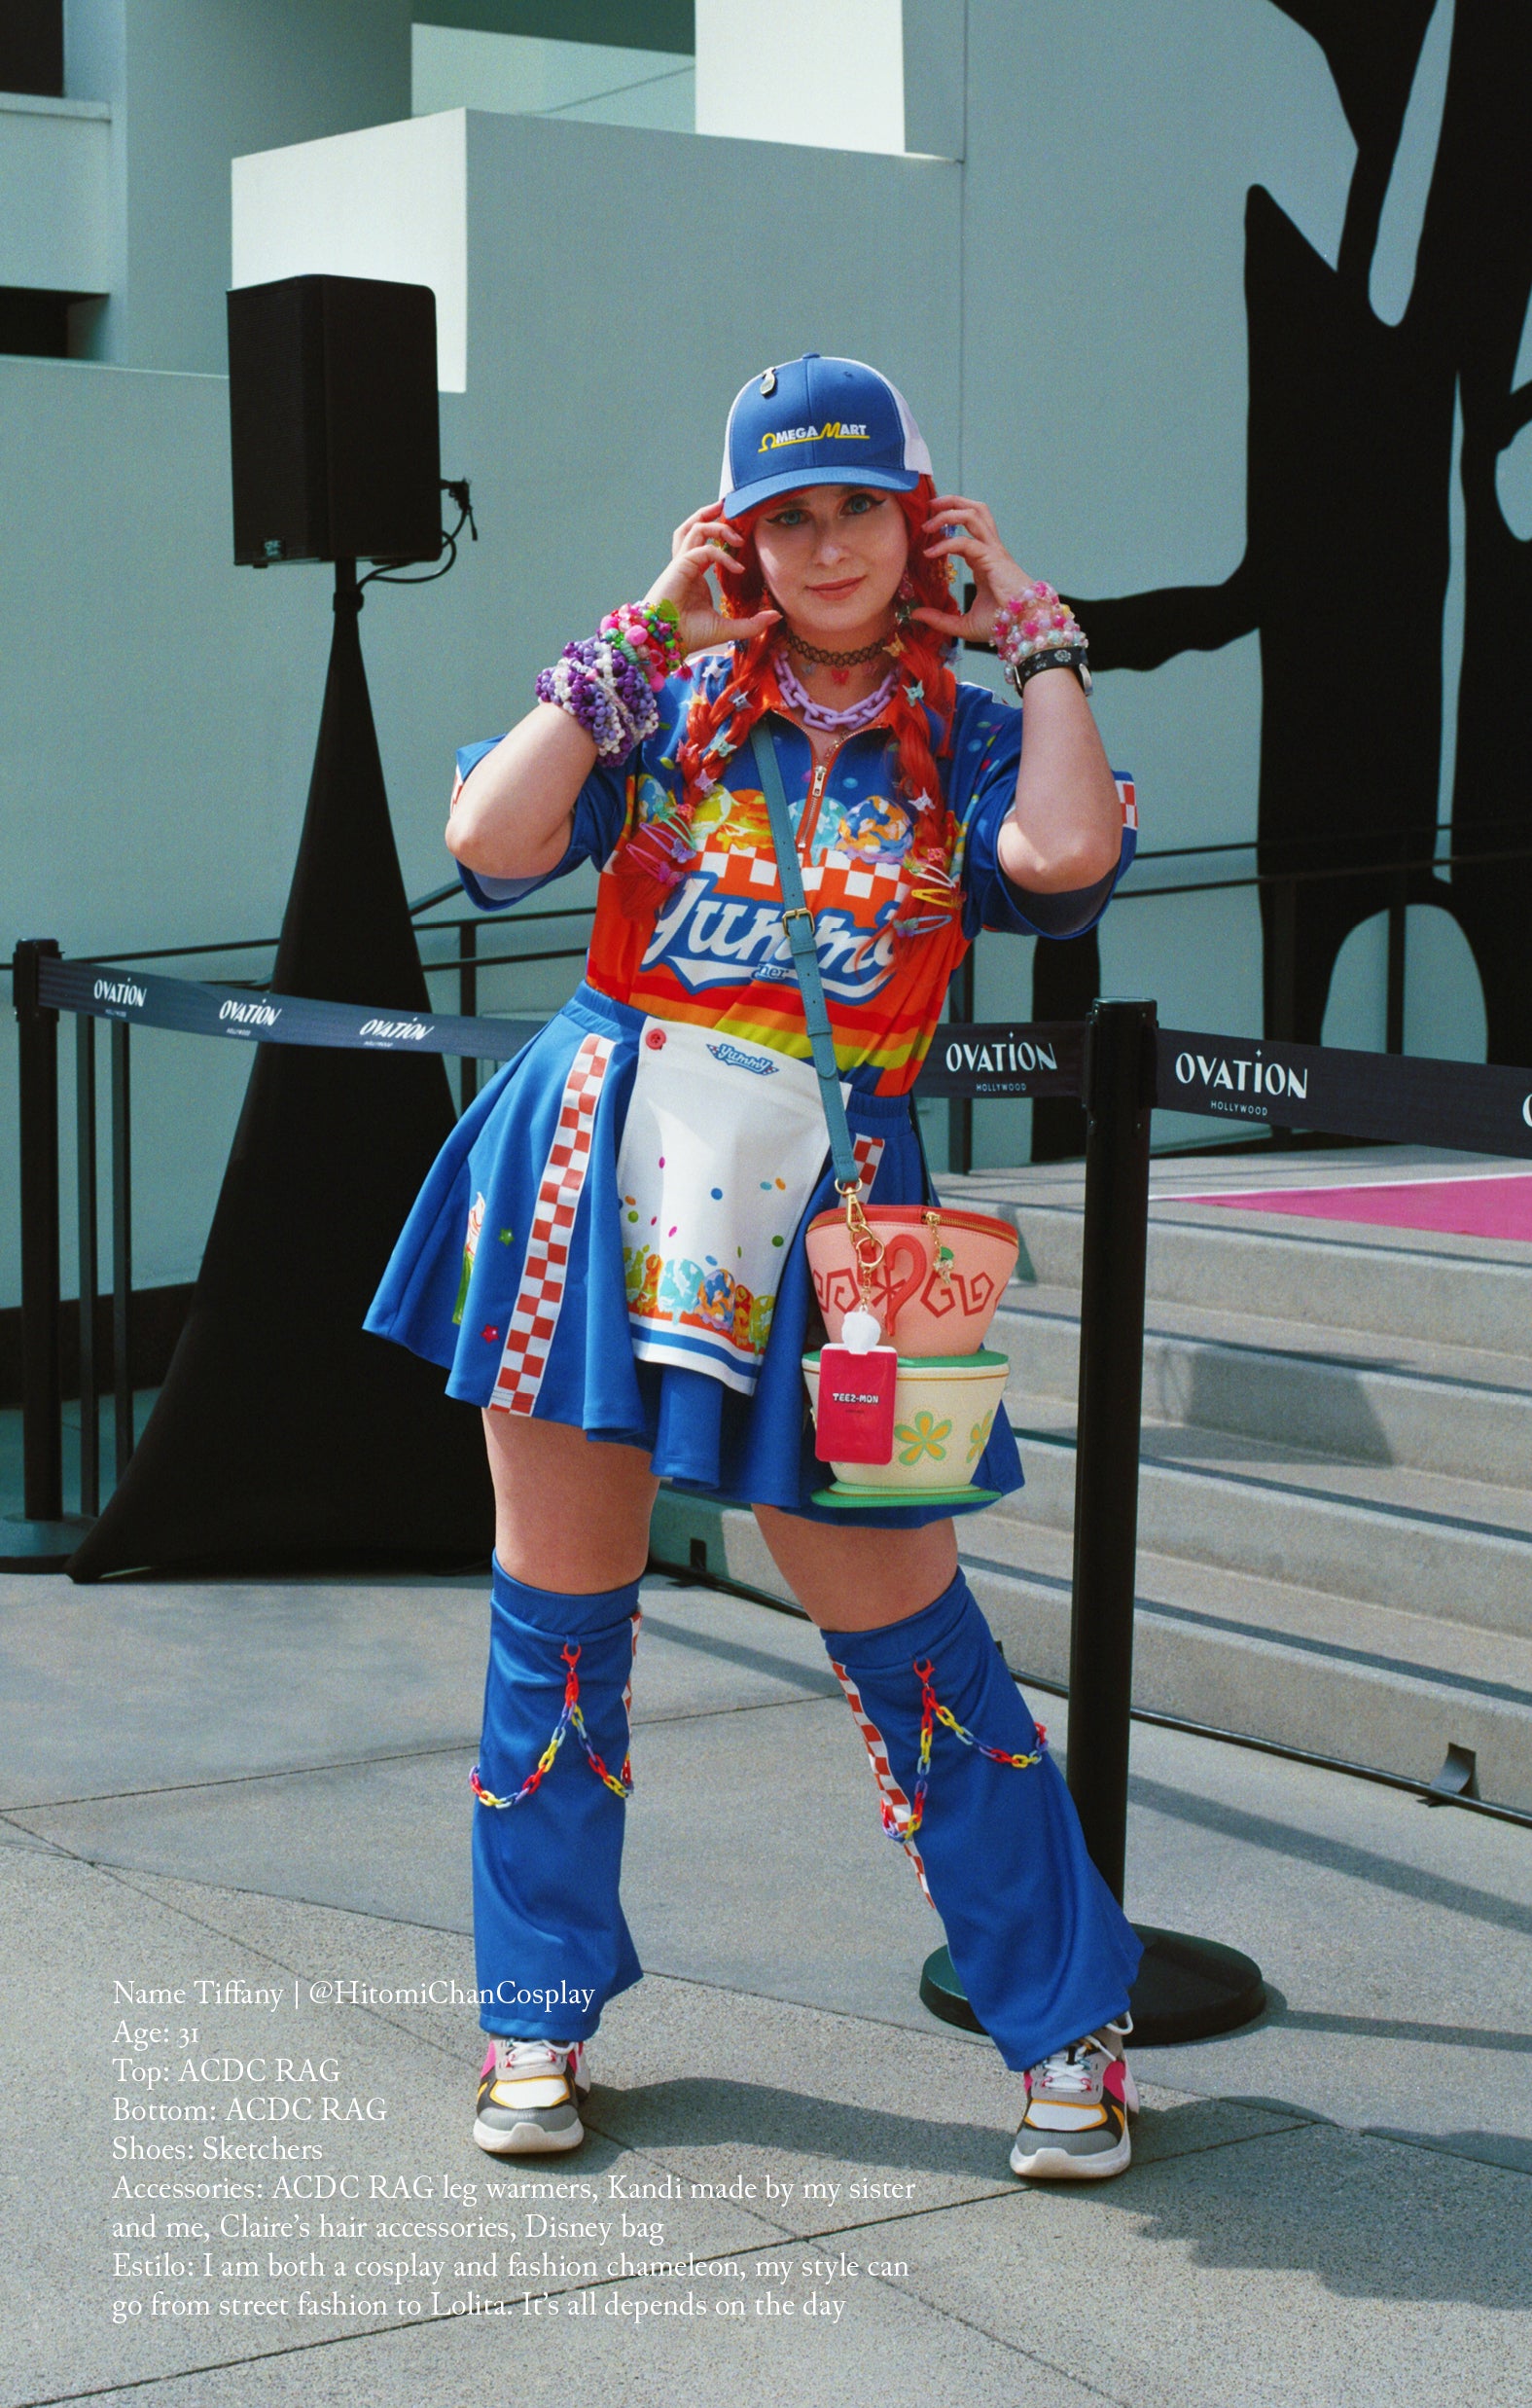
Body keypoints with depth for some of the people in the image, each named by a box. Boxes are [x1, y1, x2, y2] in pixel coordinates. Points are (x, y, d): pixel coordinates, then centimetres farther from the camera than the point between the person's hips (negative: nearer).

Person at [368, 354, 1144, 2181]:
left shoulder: (965, 741, 4)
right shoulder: (668, 704, 5)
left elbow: (1069, 853, -18)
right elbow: (487, 838, -10)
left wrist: (1036, 635, -6)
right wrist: (643, 634, -5)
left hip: (816, 1214, -1)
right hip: (595, 1180, 1)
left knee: (901, 1630, 2)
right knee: (558, 1612, 8)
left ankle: (1069, 2019, 18)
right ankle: (540, 2013, 26)